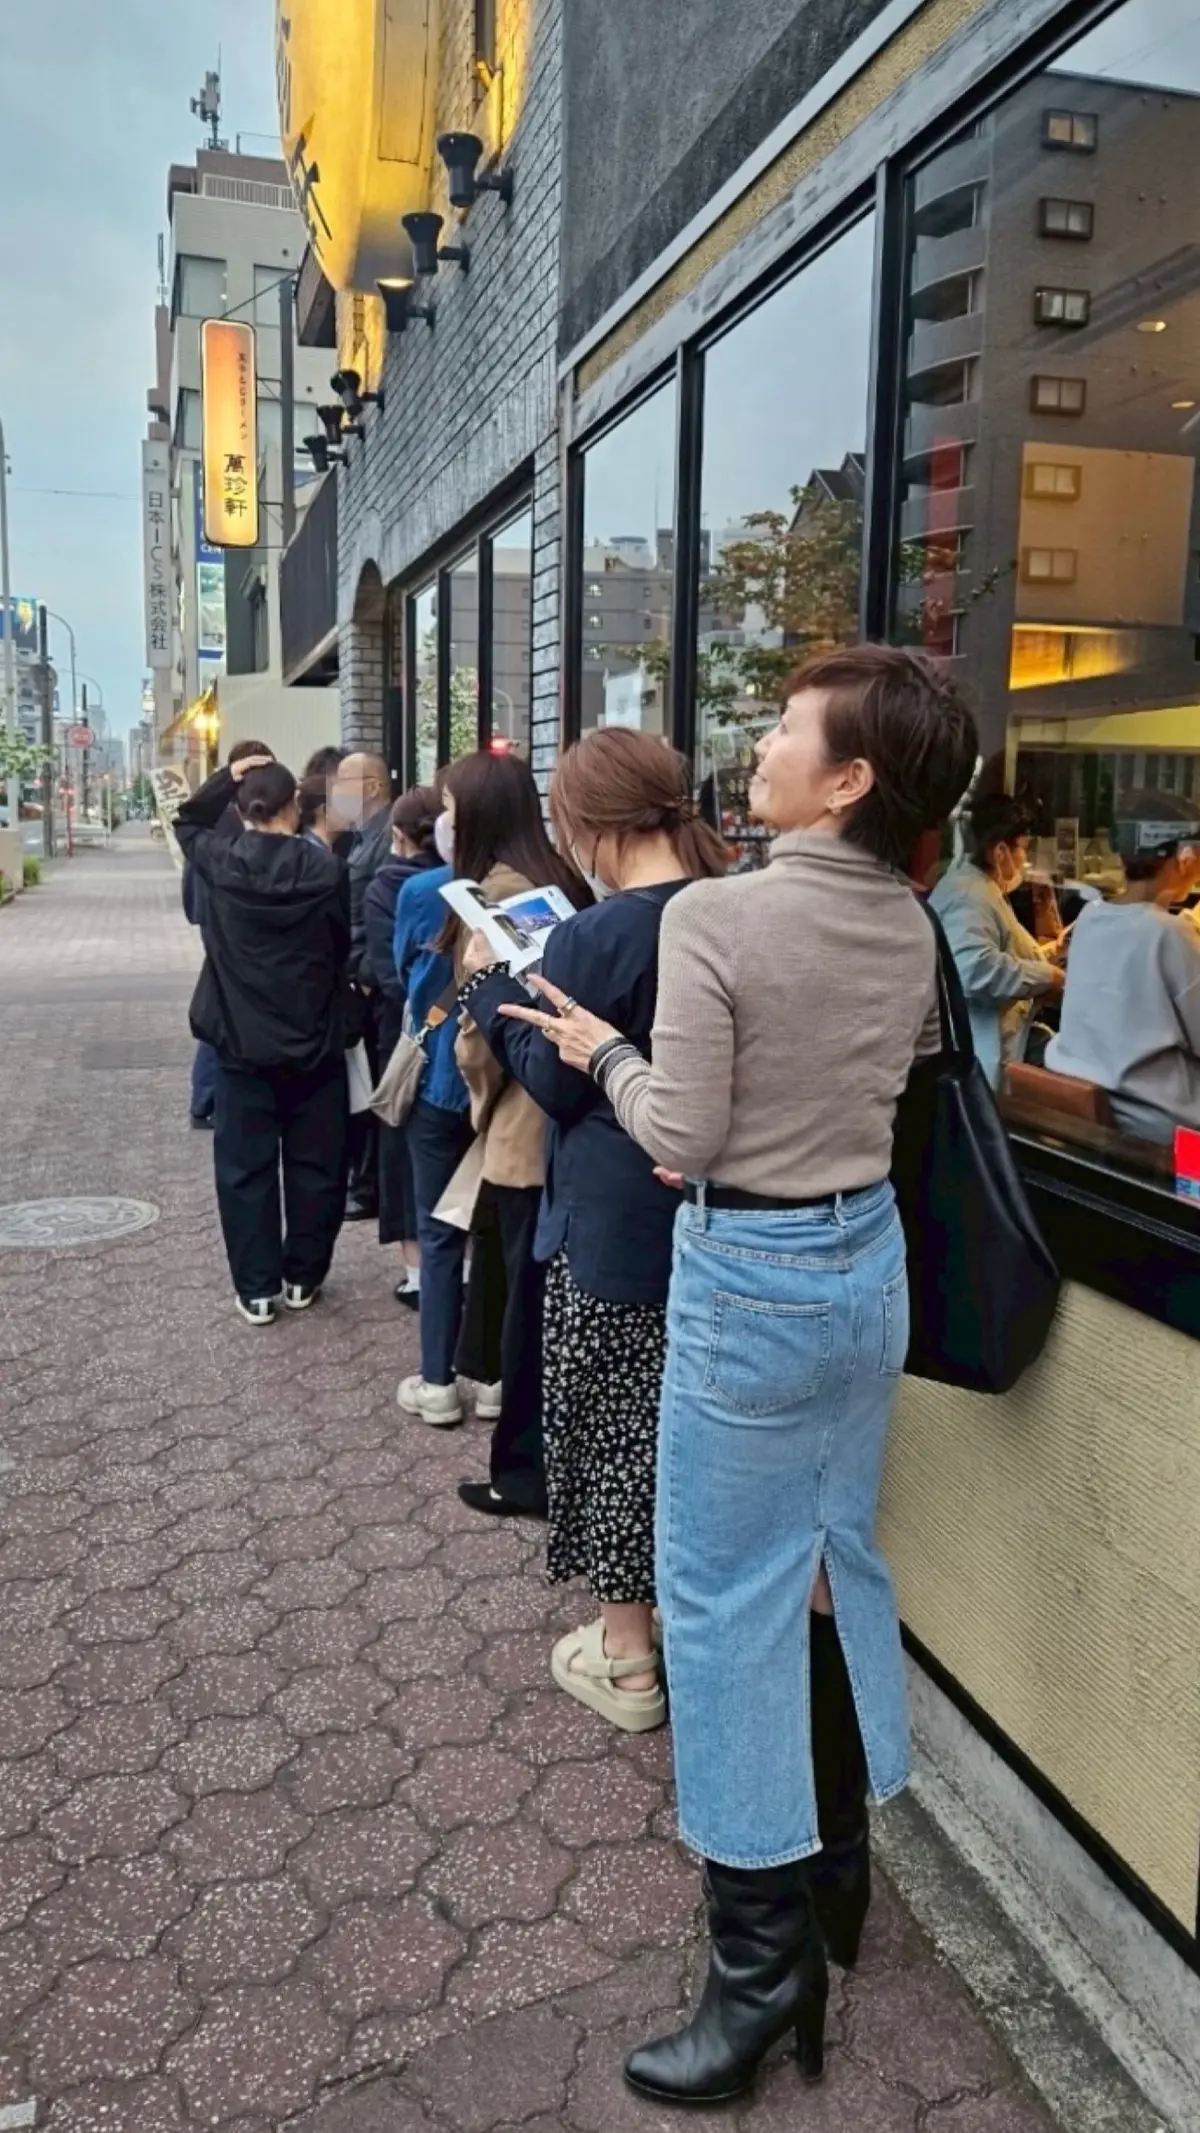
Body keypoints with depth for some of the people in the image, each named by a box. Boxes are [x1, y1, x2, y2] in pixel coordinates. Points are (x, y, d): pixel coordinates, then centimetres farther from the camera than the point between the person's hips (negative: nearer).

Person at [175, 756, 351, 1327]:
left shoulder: (221, 862, -8)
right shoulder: (324, 868, -11)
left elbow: (187, 822, 15)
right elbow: (344, 944, 1)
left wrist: (227, 778, 9)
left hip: (242, 1039, 1)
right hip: (314, 1039, 0)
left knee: (245, 1165, 9)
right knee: (314, 1164, 12)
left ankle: (257, 1288, 12)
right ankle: (303, 1278, 21)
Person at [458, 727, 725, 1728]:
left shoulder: (593, 938, -19)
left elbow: (554, 1083, -10)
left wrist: (495, 987, 0)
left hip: (613, 1222, -6)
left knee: (612, 1426, 9)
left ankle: (626, 1656, 23)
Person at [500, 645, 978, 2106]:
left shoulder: (716, 915, -21)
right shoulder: (910, 924, 1)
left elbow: (680, 1137, -18)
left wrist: (601, 1051, -2)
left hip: (751, 1278, -7)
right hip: (869, 1258, 8)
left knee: (725, 1598, 6)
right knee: (840, 1558, 21)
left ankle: (762, 1956, 19)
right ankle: (838, 1861, 40)